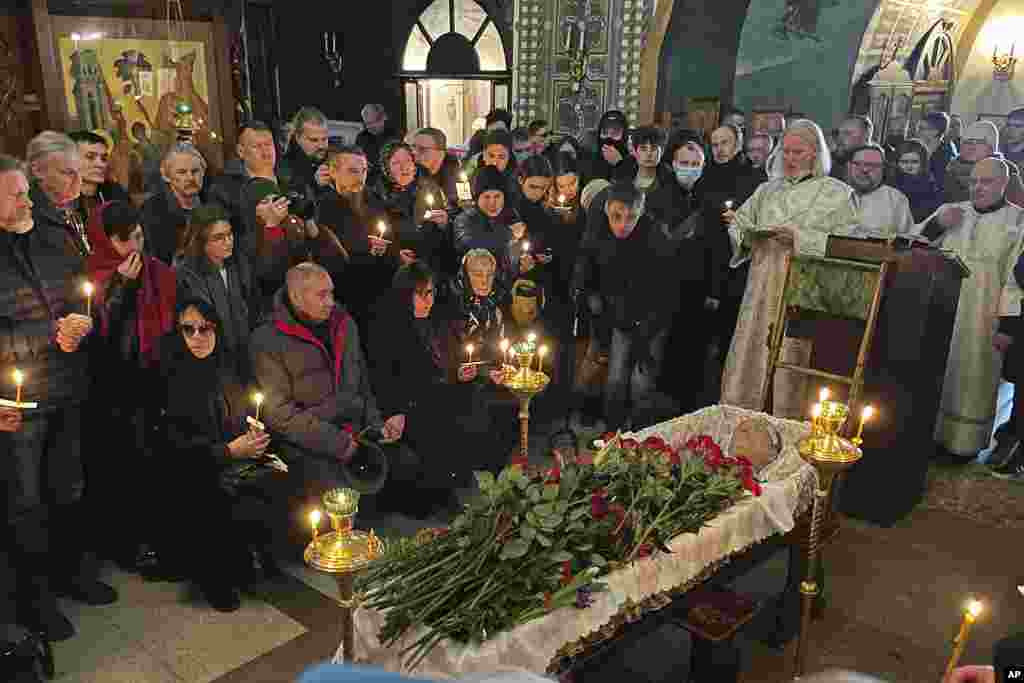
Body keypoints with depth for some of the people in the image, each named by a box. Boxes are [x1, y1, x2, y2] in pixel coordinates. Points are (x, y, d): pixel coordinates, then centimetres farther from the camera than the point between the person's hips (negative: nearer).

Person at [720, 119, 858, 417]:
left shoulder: (837, 193, 5)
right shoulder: (767, 190, 18)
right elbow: (737, 225, 19)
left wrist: (801, 238, -14)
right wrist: (750, 233, -3)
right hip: (762, 289, 4)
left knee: (789, 367, -5)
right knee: (749, 360, 2)